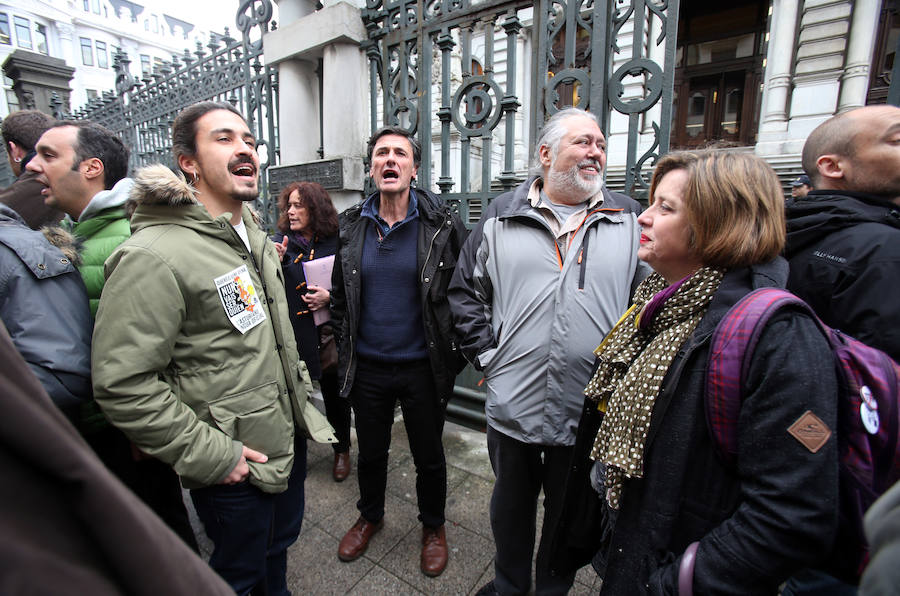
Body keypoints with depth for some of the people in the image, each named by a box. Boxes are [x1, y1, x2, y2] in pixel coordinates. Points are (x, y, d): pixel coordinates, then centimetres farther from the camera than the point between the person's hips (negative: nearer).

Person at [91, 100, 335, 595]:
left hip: (290, 437, 8)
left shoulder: (252, 233, 6)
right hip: (234, 466, -7)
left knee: (279, 545, 29)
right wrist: (207, 454, -20)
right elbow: (122, 384, -23)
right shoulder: (153, 256, -22)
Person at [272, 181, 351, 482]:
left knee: (335, 396, 13)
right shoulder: (280, 241, 2)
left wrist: (332, 296, -17)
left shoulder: (336, 243, -4)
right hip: (291, 335, 1)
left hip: (328, 335, -1)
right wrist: (275, 263, -17)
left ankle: (342, 450, 36)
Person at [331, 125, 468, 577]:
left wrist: (456, 352, -7)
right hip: (367, 367, 3)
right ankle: (370, 516, 52)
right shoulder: (351, 226, 0)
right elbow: (339, 294, 9)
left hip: (423, 367, -2)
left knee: (428, 456, 18)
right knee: (370, 452, 23)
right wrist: (343, 348, 6)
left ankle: (433, 526, 46)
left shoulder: (442, 225, -9)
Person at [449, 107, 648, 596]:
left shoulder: (629, 219, 2)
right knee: (511, 504, 23)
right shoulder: (501, 216, 0)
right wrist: (487, 356, -3)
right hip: (513, 404, 0)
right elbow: (465, 293, 3)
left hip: (591, 411, 1)